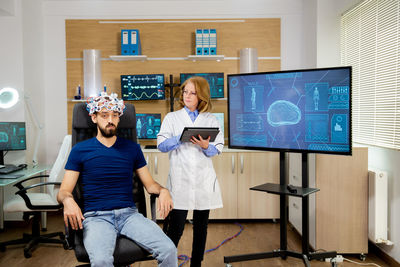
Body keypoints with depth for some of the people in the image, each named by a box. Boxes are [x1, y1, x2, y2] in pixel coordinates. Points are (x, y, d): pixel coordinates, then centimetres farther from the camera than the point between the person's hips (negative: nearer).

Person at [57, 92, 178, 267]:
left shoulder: (132, 148, 14)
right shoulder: (80, 150, 8)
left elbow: (149, 184, 16)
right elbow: (63, 191, 5)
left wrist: (163, 190, -7)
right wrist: (67, 200, -19)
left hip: (129, 213, 2)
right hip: (96, 216, -2)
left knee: (169, 250, -21)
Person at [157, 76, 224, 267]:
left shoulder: (211, 120, 11)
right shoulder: (172, 118, 10)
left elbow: (217, 149, 3)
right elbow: (161, 144, -1)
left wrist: (206, 146, -18)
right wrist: (181, 138, -16)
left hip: (204, 179, 2)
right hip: (179, 179, -2)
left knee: (201, 226, 11)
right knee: (175, 227, -6)